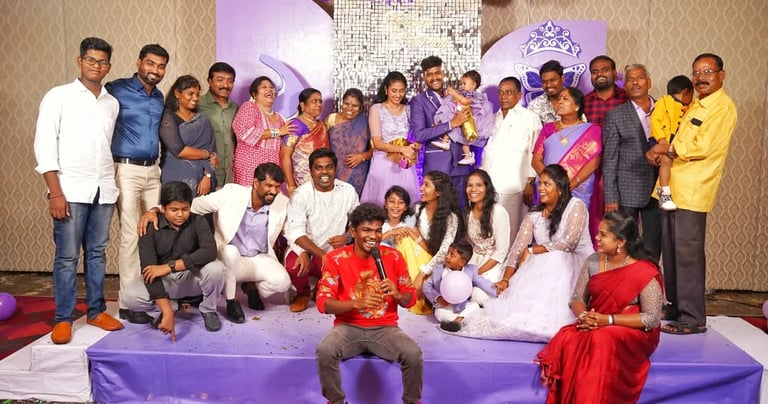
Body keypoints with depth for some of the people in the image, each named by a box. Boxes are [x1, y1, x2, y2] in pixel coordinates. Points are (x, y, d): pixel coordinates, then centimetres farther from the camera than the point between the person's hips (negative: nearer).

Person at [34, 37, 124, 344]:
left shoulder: (112, 103, 12)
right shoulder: (58, 96, 0)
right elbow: (44, 146, -5)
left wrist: (112, 184, 8)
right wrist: (55, 193, -11)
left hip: (104, 190, 4)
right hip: (71, 190, -4)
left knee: (97, 253, 10)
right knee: (67, 257, 0)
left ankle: (96, 311, 21)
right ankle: (63, 318, 11)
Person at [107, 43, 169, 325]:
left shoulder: (159, 97, 14)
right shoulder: (117, 90, -6)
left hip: (153, 171, 6)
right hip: (127, 171, -6)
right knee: (131, 236, -6)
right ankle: (128, 303, 2)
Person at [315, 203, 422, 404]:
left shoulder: (393, 257, -1)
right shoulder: (336, 258, -6)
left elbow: (411, 299, 5)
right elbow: (322, 302, -11)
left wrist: (397, 295, -20)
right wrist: (357, 303, -26)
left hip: (385, 328, 1)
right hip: (348, 327, -1)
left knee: (414, 354, -26)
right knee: (324, 351, -30)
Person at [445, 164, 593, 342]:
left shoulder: (576, 206, -7)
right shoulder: (534, 214, 7)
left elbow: (567, 244, -17)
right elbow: (518, 248, -3)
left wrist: (531, 251, -10)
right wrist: (505, 279, -18)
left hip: (576, 263, -4)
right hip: (543, 264, 4)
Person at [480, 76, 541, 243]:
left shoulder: (529, 118, 4)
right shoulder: (495, 118, 20)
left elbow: (535, 153, -2)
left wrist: (530, 183, -7)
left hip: (513, 187, -5)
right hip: (488, 185, 5)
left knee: (510, 233, -7)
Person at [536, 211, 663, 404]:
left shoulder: (644, 272, -11)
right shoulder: (593, 261, 4)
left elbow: (652, 318, -12)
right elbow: (577, 299, 8)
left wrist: (608, 320, -21)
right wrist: (584, 316, -16)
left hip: (633, 331, -4)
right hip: (593, 326, 4)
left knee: (601, 341, -36)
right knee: (567, 339, -27)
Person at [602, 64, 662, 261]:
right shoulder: (615, 115, 0)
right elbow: (610, 160, -2)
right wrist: (611, 198, -7)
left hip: (656, 190, 3)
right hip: (626, 192, -2)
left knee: (653, 247, 8)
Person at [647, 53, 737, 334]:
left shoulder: (722, 107, -6)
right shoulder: (695, 105, 20)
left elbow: (702, 147, -16)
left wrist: (667, 149, -6)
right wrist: (657, 151, 2)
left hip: (693, 191, -8)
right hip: (672, 188, 8)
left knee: (688, 254, -6)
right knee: (671, 253, 12)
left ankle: (692, 318, 2)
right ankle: (674, 310, 23)